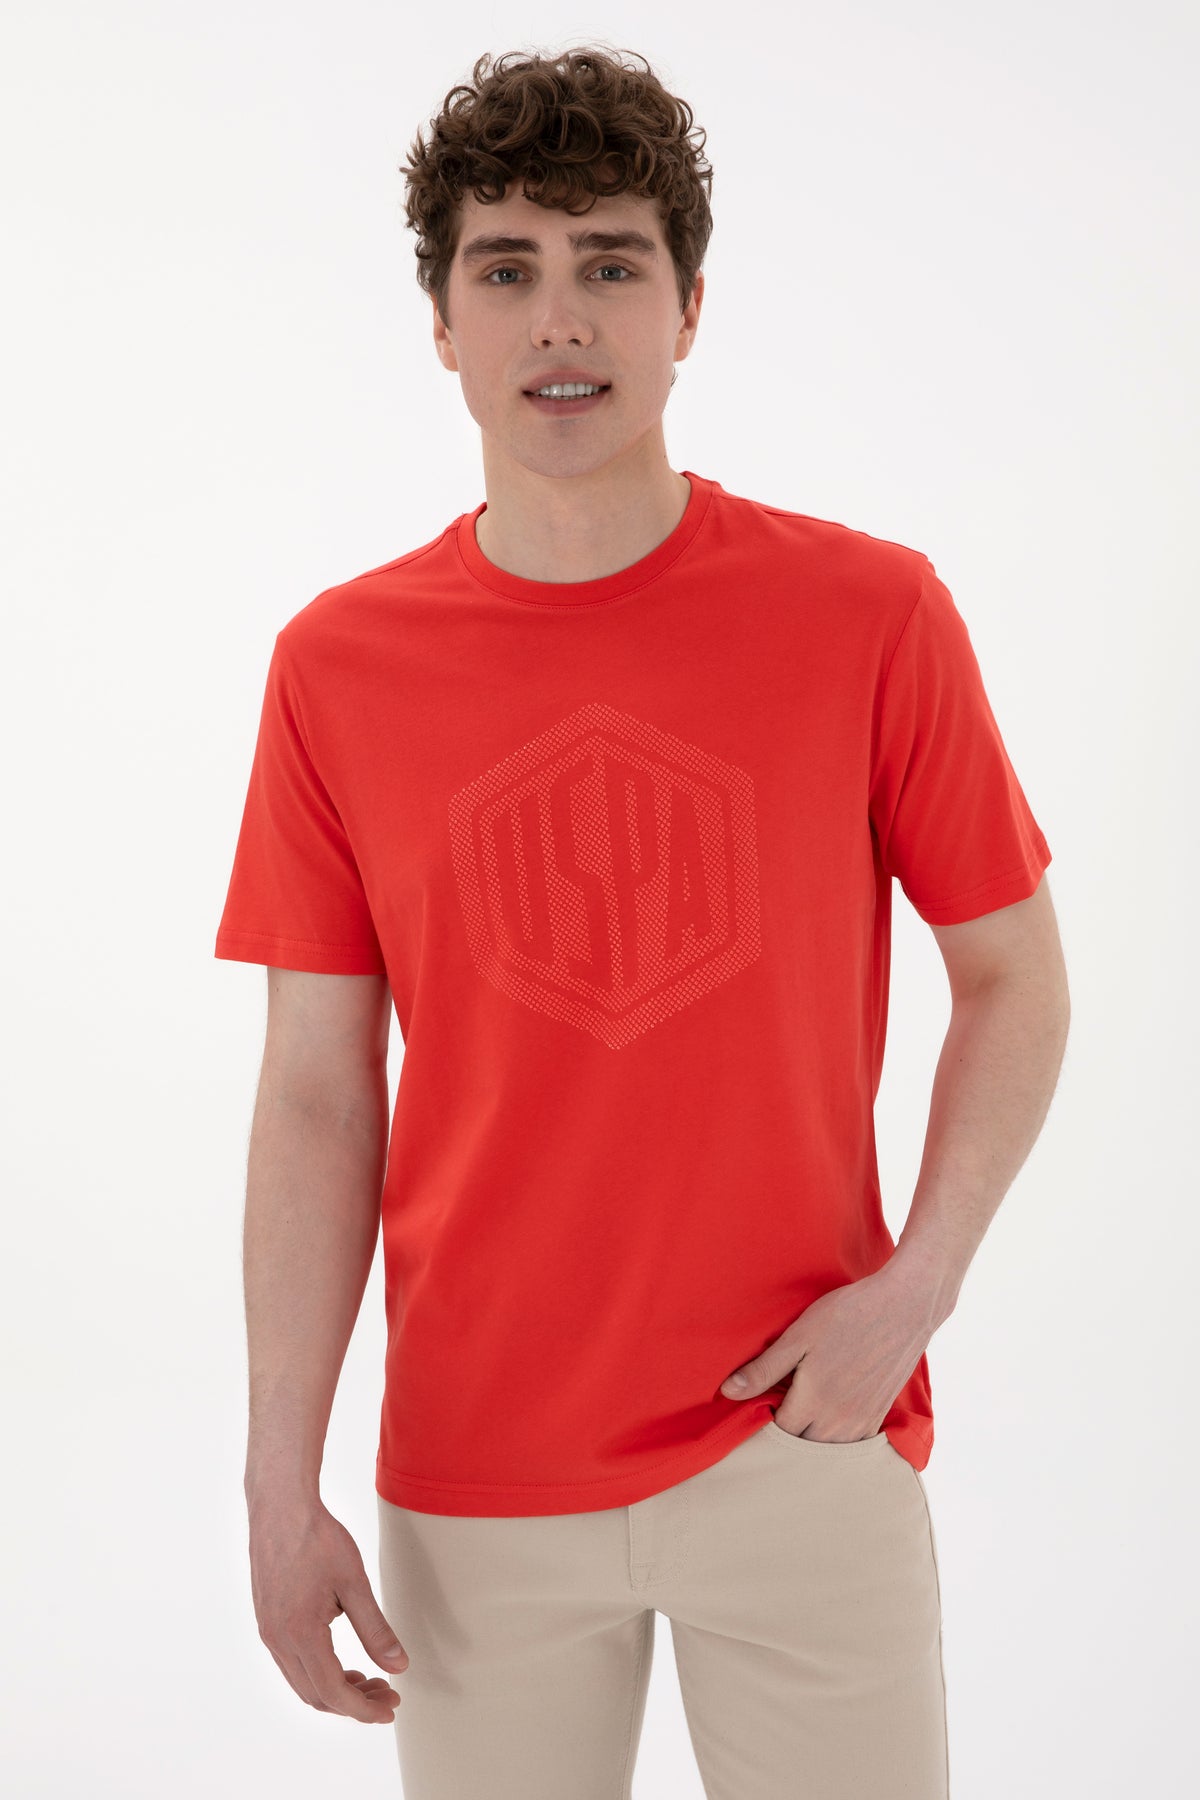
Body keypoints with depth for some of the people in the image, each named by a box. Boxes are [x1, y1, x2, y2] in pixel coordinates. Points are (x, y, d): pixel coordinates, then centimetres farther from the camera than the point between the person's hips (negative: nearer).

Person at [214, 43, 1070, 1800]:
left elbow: (1015, 978, 3)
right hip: (474, 1474, 1)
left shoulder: (874, 614, -7)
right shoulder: (338, 666, -3)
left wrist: (918, 1280, -10)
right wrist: (281, 1482, -3)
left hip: (808, 1440, 0)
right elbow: (319, 1093, 0)